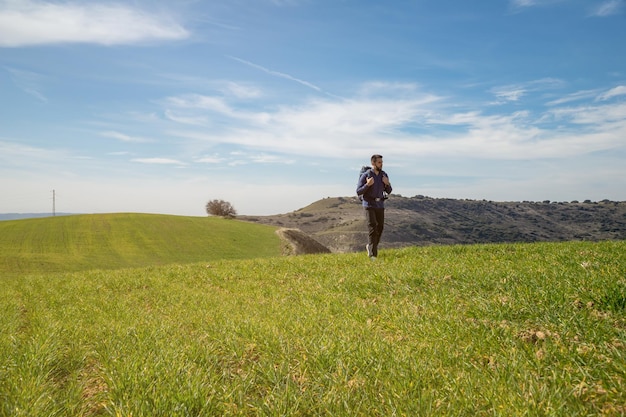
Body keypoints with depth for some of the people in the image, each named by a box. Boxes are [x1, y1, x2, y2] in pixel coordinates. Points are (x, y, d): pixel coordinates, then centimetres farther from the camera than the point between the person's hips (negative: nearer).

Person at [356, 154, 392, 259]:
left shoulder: (384, 175, 4)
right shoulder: (365, 175, -10)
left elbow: (388, 191, 10)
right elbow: (358, 192, -10)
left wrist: (387, 183, -11)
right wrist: (367, 185, -25)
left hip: (380, 205, 5)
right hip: (369, 204, -5)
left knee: (379, 228, 7)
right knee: (372, 228, -13)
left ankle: (370, 246, 31)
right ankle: (373, 255, -11)